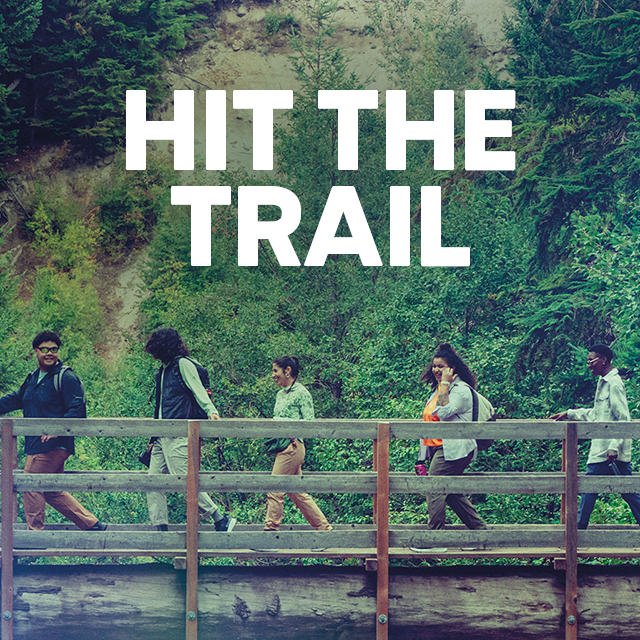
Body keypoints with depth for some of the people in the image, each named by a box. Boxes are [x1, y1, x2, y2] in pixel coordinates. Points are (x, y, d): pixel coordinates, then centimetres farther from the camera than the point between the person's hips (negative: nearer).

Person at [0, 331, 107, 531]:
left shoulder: (66, 378, -9)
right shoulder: (33, 378, 17)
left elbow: (77, 410, -16)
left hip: (53, 445, -9)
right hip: (36, 445, 9)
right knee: (53, 492, 12)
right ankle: (92, 524, 18)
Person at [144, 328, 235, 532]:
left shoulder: (183, 364, -2)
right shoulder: (163, 371, 23)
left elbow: (198, 391, -11)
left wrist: (211, 411, -29)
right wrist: (154, 437, 26)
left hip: (178, 435, -9)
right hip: (162, 436, 9)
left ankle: (221, 520, -9)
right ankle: (161, 531, 2)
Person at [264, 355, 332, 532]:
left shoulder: (301, 393, -7)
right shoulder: (281, 394, 17)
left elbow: (309, 422, -11)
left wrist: (283, 422, -15)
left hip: (292, 447, -9)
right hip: (283, 448, 9)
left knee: (275, 491, -9)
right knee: (298, 494, 9)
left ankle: (270, 529, -6)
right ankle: (324, 528, 14)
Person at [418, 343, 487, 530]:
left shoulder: (461, 389, -9)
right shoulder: (438, 388, 20)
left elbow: (444, 412, -24)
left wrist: (445, 384, -15)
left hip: (452, 450, -10)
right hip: (439, 449, 10)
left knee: (434, 490, -11)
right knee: (452, 493, 11)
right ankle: (480, 528, 17)